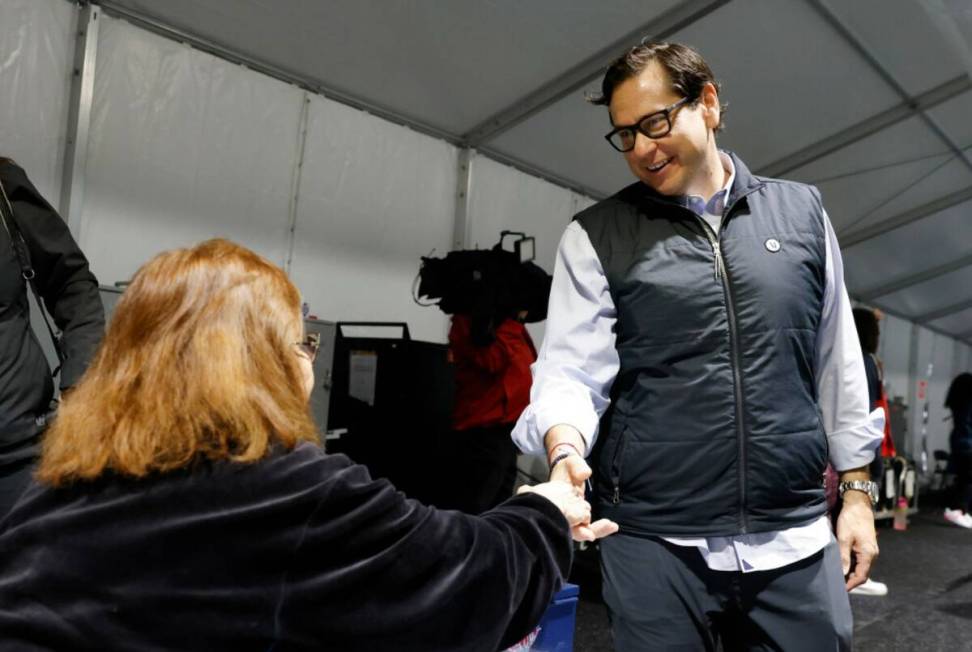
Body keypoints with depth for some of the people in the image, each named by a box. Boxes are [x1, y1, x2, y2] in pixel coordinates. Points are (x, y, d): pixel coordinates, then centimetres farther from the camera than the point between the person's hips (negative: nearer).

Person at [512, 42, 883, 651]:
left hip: (795, 537, 3)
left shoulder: (802, 211, 8)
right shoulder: (597, 235, 1)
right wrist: (565, 446, -26)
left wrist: (857, 489, 10)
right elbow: (571, 368, -6)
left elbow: (837, 360, 11)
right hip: (653, 541, -2)